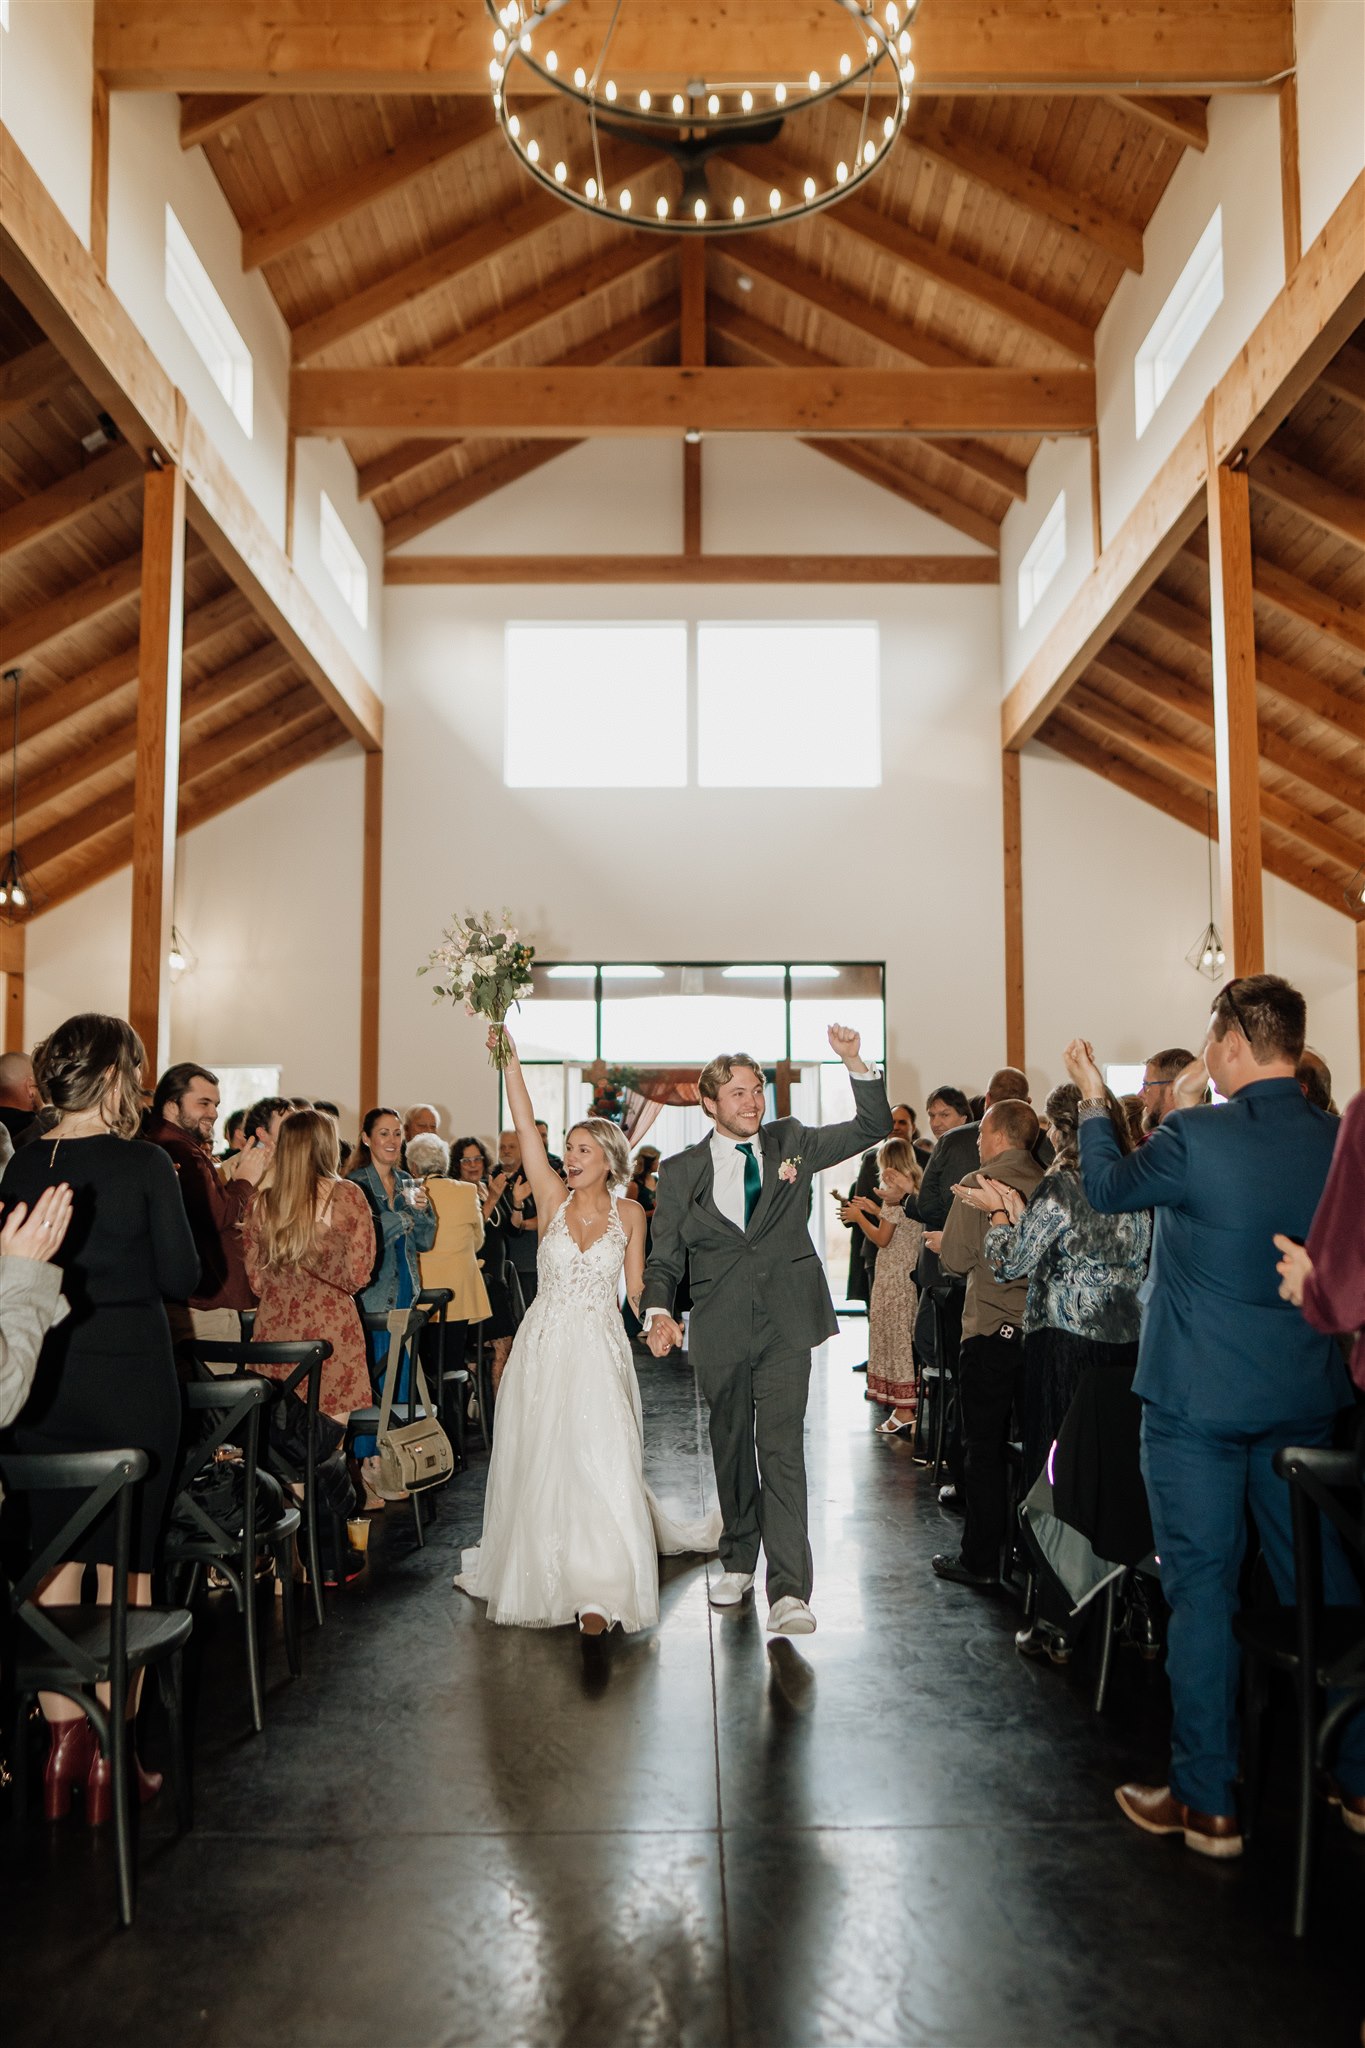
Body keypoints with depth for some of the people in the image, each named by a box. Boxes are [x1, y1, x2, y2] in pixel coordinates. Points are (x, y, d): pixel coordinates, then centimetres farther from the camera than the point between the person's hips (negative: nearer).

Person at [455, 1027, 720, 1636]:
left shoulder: (629, 1214, 2)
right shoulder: (552, 1198, 1)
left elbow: (636, 1287, 7)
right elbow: (524, 1126, -7)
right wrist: (509, 1058, -14)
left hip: (598, 1351, -1)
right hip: (544, 1346, 2)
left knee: (600, 1462, -10)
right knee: (538, 1462, 9)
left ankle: (599, 1589, -4)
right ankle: (539, 1573, 29)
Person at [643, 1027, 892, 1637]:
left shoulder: (791, 1143, 6)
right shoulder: (680, 1171, 3)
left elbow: (873, 1128, 6)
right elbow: (664, 1259, 3)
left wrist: (854, 1061, -9)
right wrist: (658, 1312, -16)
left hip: (786, 1324, -1)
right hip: (721, 1331, 2)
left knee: (782, 1450, -11)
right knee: (731, 1448, 15)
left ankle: (788, 1592, -11)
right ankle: (737, 1561, 36)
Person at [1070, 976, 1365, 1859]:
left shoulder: (1195, 1139, -19)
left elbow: (1111, 1187, 0)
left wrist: (1093, 1099, 14)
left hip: (1197, 1401, -5)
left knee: (1203, 1591, 5)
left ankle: (1208, 1801, 15)